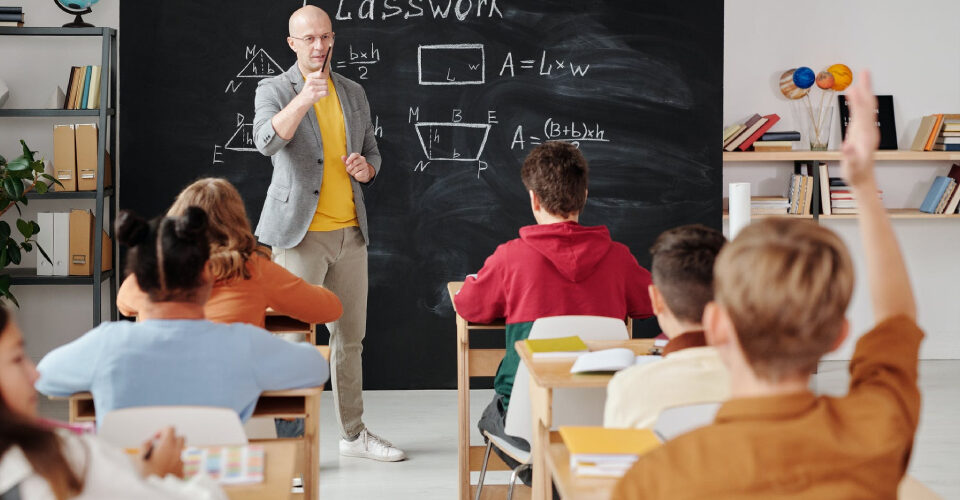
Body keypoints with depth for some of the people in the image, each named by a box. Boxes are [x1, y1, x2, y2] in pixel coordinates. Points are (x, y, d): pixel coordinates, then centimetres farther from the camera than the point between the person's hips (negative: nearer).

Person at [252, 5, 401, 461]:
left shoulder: (353, 93, 13)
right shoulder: (273, 90, -4)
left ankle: (353, 434, 25)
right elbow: (267, 141, -23)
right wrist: (303, 100, -38)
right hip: (300, 233, -5)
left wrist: (366, 168, -3)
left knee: (350, 337, 13)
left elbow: (372, 151, 21)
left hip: (350, 231, 6)